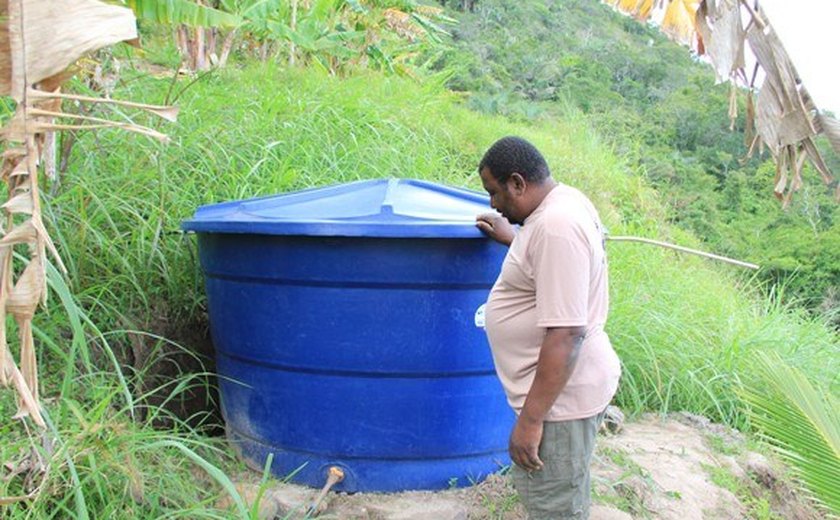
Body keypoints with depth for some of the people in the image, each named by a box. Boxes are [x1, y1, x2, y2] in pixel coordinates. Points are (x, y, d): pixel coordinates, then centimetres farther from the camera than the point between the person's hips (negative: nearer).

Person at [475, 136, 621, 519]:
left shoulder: (557, 227, -25)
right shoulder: (564, 201, 8)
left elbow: (566, 334, -28)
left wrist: (530, 419, -25)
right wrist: (512, 238, 29)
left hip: (559, 396, -11)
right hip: (562, 387, 11)